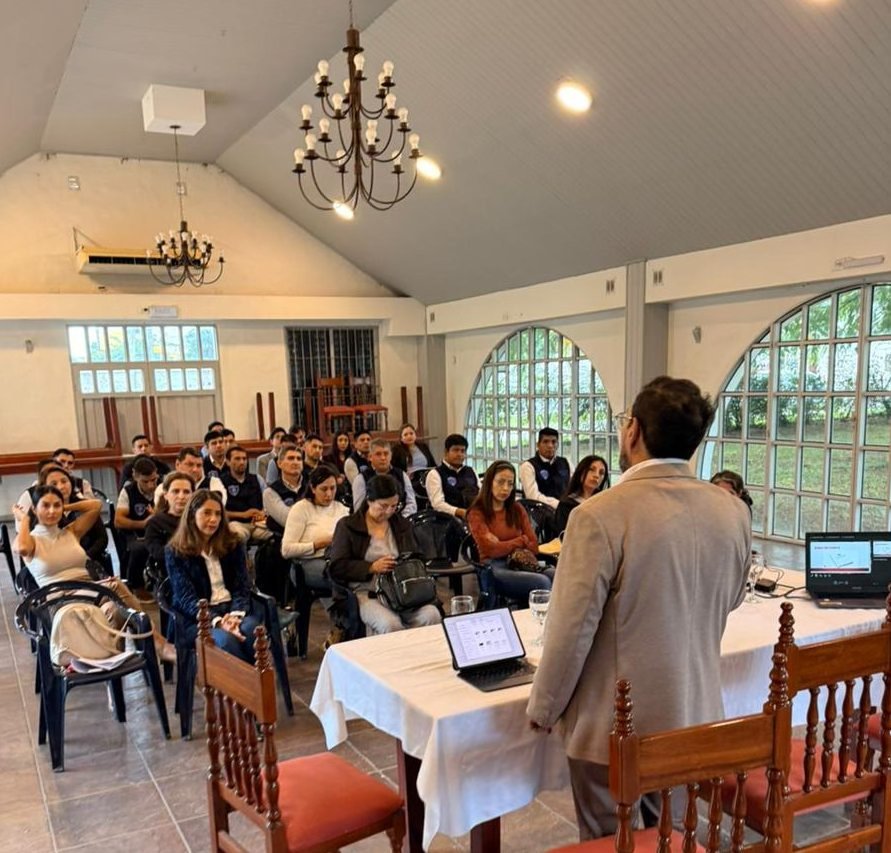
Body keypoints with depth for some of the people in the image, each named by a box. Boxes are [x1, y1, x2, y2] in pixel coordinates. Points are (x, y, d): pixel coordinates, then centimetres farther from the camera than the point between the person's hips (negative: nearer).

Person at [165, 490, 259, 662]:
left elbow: (242, 586, 4)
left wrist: (236, 615, -18)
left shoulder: (233, 544, 10)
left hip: (233, 610, 3)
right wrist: (217, 621, -24)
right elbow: (186, 599, -8)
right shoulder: (175, 552, 0)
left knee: (251, 630, -32)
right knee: (226, 640, -35)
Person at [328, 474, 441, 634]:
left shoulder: (403, 526, 17)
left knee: (432, 616, -25)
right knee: (391, 625, -34)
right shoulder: (348, 526, 4)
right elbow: (336, 567, -3)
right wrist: (372, 568, -14)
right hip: (366, 592, -4)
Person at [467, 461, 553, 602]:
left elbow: (533, 545, 10)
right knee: (542, 582, -34)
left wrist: (505, 546, -5)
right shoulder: (476, 514, 1)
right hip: (494, 569, -5)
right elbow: (492, 550, -7)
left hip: (521, 565, 5)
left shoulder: (517, 509, 16)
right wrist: (521, 540, 5)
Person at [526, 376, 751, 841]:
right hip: (694, 717, 6)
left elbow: (571, 629, -19)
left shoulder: (600, 516, -23)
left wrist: (543, 708, -3)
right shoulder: (733, 513, -5)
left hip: (616, 724, -5)